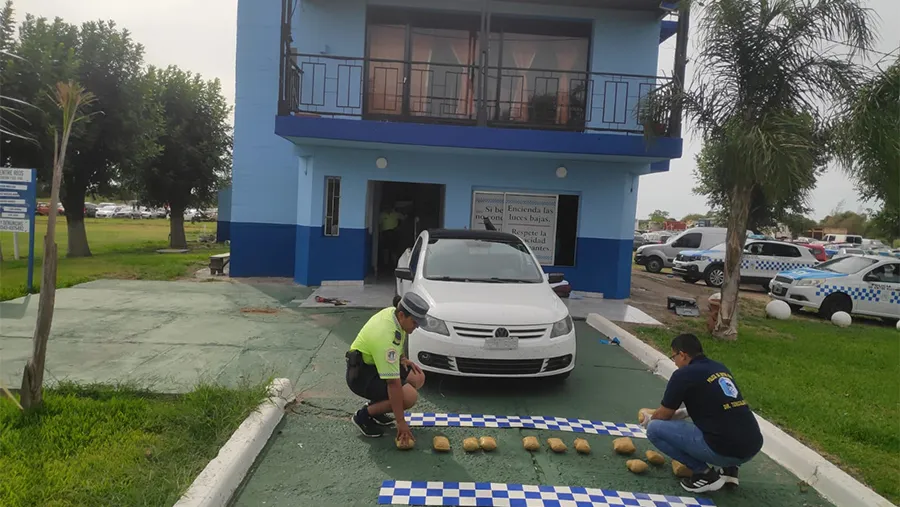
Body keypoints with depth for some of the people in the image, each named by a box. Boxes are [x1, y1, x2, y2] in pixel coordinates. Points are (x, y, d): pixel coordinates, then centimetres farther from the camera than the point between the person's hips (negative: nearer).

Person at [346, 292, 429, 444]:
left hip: (374, 363, 10)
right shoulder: (386, 336, -34)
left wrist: (402, 358, 4)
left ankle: (375, 406, 14)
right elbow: (393, 383, -33)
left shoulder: (392, 312, -6)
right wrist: (401, 422, -30)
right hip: (361, 374, -10)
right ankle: (364, 415, -4)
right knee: (409, 397, -23)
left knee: (418, 378, 5)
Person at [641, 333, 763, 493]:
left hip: (725, 449, -8)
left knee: (655, 429, 0)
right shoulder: (721, 368, 16)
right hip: (753, 447, 8)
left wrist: (650, 419, 29)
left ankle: (705, 474, 0)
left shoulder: (683, 374, -4)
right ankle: (729, 469, 18)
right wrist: (683, 413, 42)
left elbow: (663, 416, 7)